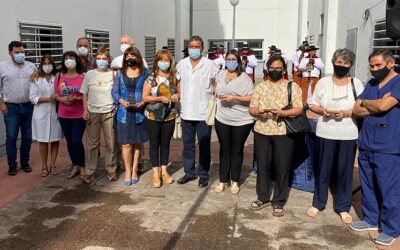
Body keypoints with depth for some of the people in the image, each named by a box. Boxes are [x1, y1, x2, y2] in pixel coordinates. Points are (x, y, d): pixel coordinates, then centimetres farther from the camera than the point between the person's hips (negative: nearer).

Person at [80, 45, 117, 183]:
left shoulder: (113, 74, 2)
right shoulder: (89, 74, 4)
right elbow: (84, 94, 7)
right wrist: (85, 111, -2)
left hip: (109, 113, -1)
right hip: (93, 113, 1)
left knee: (110, 143, 4)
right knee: (92, 143, 6)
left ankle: (111, 170, 17)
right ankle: (89, 172, 15)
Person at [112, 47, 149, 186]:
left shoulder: (145, 73, 3)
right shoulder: (120, 73, 7)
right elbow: (114, 91, 5)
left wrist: (144, 102, -15)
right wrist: (121, 101, -14)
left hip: (139, 113, 0)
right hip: (124, 113, 0)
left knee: (137, 142, 9)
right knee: (126, 143, -1)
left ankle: (134, 170, 23)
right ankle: (128, 171, 13)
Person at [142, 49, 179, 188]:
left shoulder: (174, 78, 2)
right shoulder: (150, 78, -7)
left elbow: (180, 93, 13)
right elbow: (145, 97, -9)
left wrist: (177, 96, -11)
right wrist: (160, 98, -21)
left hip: (169, 116, 3)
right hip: (153, 116, -2)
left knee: (165, 144, 12)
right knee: (154, 144, 6)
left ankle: (164, 170, 25)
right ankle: (155, 172, 16)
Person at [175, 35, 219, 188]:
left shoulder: (209, 65, -5)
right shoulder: (181, 64, 6)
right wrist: (178, 98, 6)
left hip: (203, 113, -3)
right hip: (186, 112, 4)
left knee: (204, 146, 7)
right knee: (188, 145, 13)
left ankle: (203, 175, 19)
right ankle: (189, 172, 27)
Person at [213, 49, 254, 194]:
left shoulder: (244, 78, -7)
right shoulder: (220, 75, 7)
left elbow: (252, 98, -13)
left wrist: (234, 97, -21)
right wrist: (218, 96, 7)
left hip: (242, 121, -3)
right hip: (222, 119, 3)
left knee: (237, 151, 9)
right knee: (224, 150, 11)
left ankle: (235, 181, 21)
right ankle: (223, 180, 21)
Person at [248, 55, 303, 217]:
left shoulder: (292, 86, 2)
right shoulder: (260, 87, 9)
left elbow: (299, 109, -5)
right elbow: (251, 109, 5)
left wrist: (282, 113, -21)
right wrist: (259, 112, -17)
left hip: (284, 132, -2)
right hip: (262, 131, 3)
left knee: (282, 167, 3)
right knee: (262, 165, 10)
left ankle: (279, 202, 17)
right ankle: (263, 198, 25)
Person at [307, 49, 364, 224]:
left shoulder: (356, 83, 0)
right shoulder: (323, 82, 1)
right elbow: (313, 105, 5)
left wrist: (346, 113, -17)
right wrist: (322, 110, -14)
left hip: (348, 135, 0)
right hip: (325, 133, 1)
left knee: (345, 171, 7)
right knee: (322, 170, 10)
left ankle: (343, 207, 22)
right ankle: (318, 203, 26)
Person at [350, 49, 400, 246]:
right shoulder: (370, 84, 12)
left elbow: (383, 105, -21)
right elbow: (357, 110, 4)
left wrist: (364, 102, -2)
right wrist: (377, 105, -12)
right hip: (366, 145, 7)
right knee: (367, 186, 15)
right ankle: (371, 219, 31)